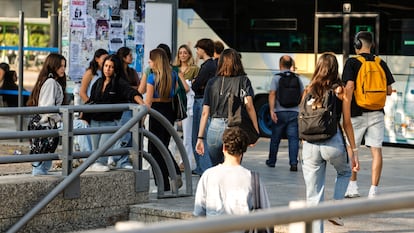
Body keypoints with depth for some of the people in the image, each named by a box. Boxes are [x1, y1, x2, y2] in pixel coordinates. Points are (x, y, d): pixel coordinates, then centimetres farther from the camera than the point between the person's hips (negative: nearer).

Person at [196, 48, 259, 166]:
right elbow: (249, 106, -8)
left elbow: (205, 113, 7)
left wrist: (200, 137, 9)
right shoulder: (243, 81, 4)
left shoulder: (212, 82, 9)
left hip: (215, 126, 2)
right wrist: (256, 130, -7)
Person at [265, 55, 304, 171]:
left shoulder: (276, 78, -2)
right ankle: (293, 163, -10)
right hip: (294, 112, 1)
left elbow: (272, 94, -12)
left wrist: (272, 110, -15)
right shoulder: (297, 79, 6)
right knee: (293, 138, 0)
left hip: (280, 112, -1)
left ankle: (272, 161, 24)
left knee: (275, 138, 12)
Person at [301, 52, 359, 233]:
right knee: (344, 172, 31)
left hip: (310, 145, 2)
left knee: (313, 196, 8)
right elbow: (347, 123, 1)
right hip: (333, 142, -2)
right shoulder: (342, 92, 1)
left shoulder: (308, 91, 9)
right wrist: (354, 151, 7)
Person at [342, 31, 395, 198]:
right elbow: (389, 91, 5)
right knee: (376, 151, 1)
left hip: (357, 112, -3)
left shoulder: (352, 62, -6)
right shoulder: (381, 63, 6)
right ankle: (374, 190, -1)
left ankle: (352, 186, 10)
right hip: (377, 112, 3)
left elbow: (350, 87, -16)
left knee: (351, 149, 12)